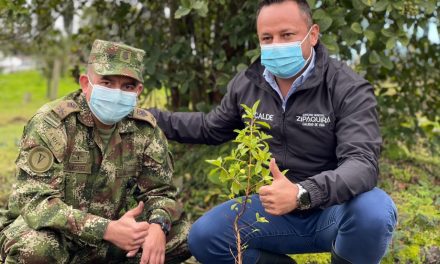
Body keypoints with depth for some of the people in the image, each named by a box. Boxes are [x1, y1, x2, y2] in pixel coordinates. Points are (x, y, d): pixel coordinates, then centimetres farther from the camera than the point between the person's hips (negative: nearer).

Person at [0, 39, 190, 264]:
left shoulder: (144, 129, -6)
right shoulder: (50, 123, -20)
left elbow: (159, 190, 2)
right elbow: (35, 200, -27)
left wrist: (157, 226, -24)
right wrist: (107, 229, -36)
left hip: (109, 245, 4)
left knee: (179, 236, -10)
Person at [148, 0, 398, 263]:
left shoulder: (348, 88, -16)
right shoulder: (247, 84, -1)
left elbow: (363, 162, -30)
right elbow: (210, 128, 19)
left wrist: (302, 194, -48)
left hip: (333, 209, -4)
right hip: (275, 209, 4)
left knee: (374, 211, -37)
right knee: (203, 237, -12)